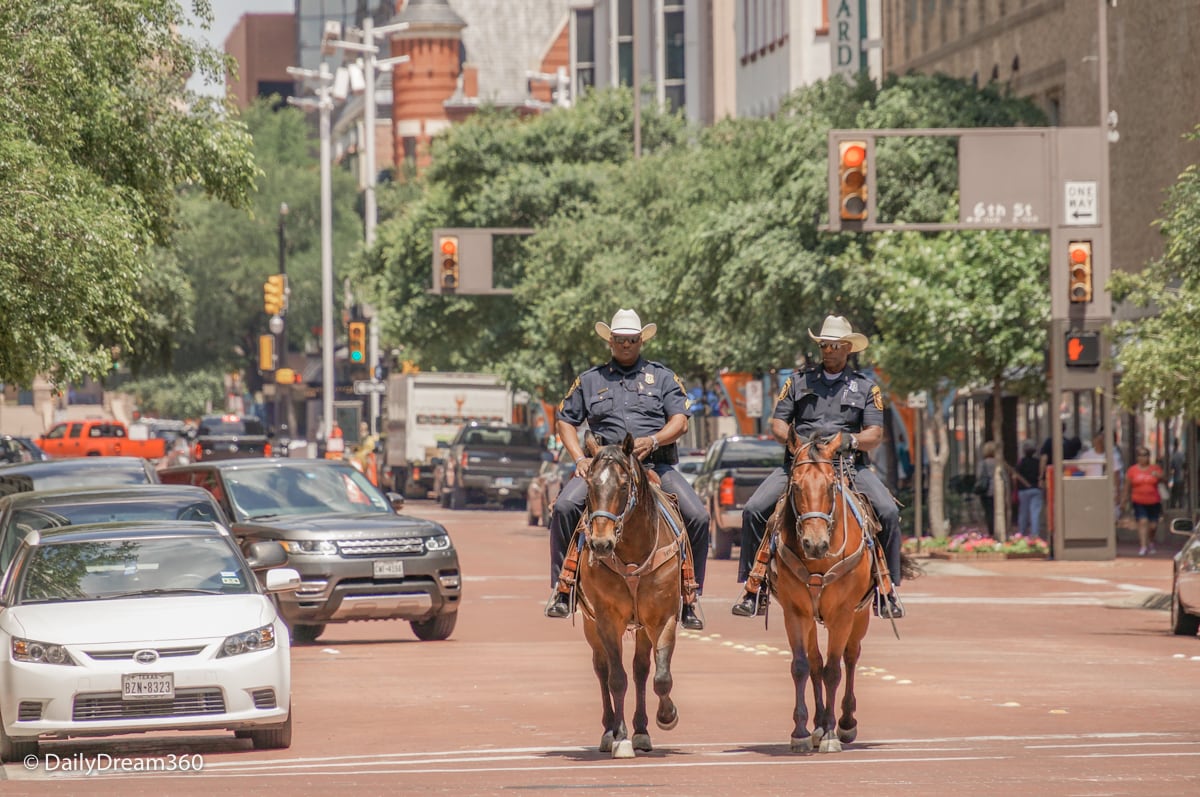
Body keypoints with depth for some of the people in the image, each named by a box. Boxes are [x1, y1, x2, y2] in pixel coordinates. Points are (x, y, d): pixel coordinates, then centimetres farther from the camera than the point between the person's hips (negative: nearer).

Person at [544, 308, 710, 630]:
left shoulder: (662, 377, 12)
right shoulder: (590, 380, 16)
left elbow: (680, 422, 2)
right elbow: (565, 420, 19)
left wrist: (653, 440, -18)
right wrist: (580, 458, 2)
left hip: (657, 465, 0)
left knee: (697, 516, -20)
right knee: (565, 507, -25)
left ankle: (690, 597, -8)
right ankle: (562, 590, -18)